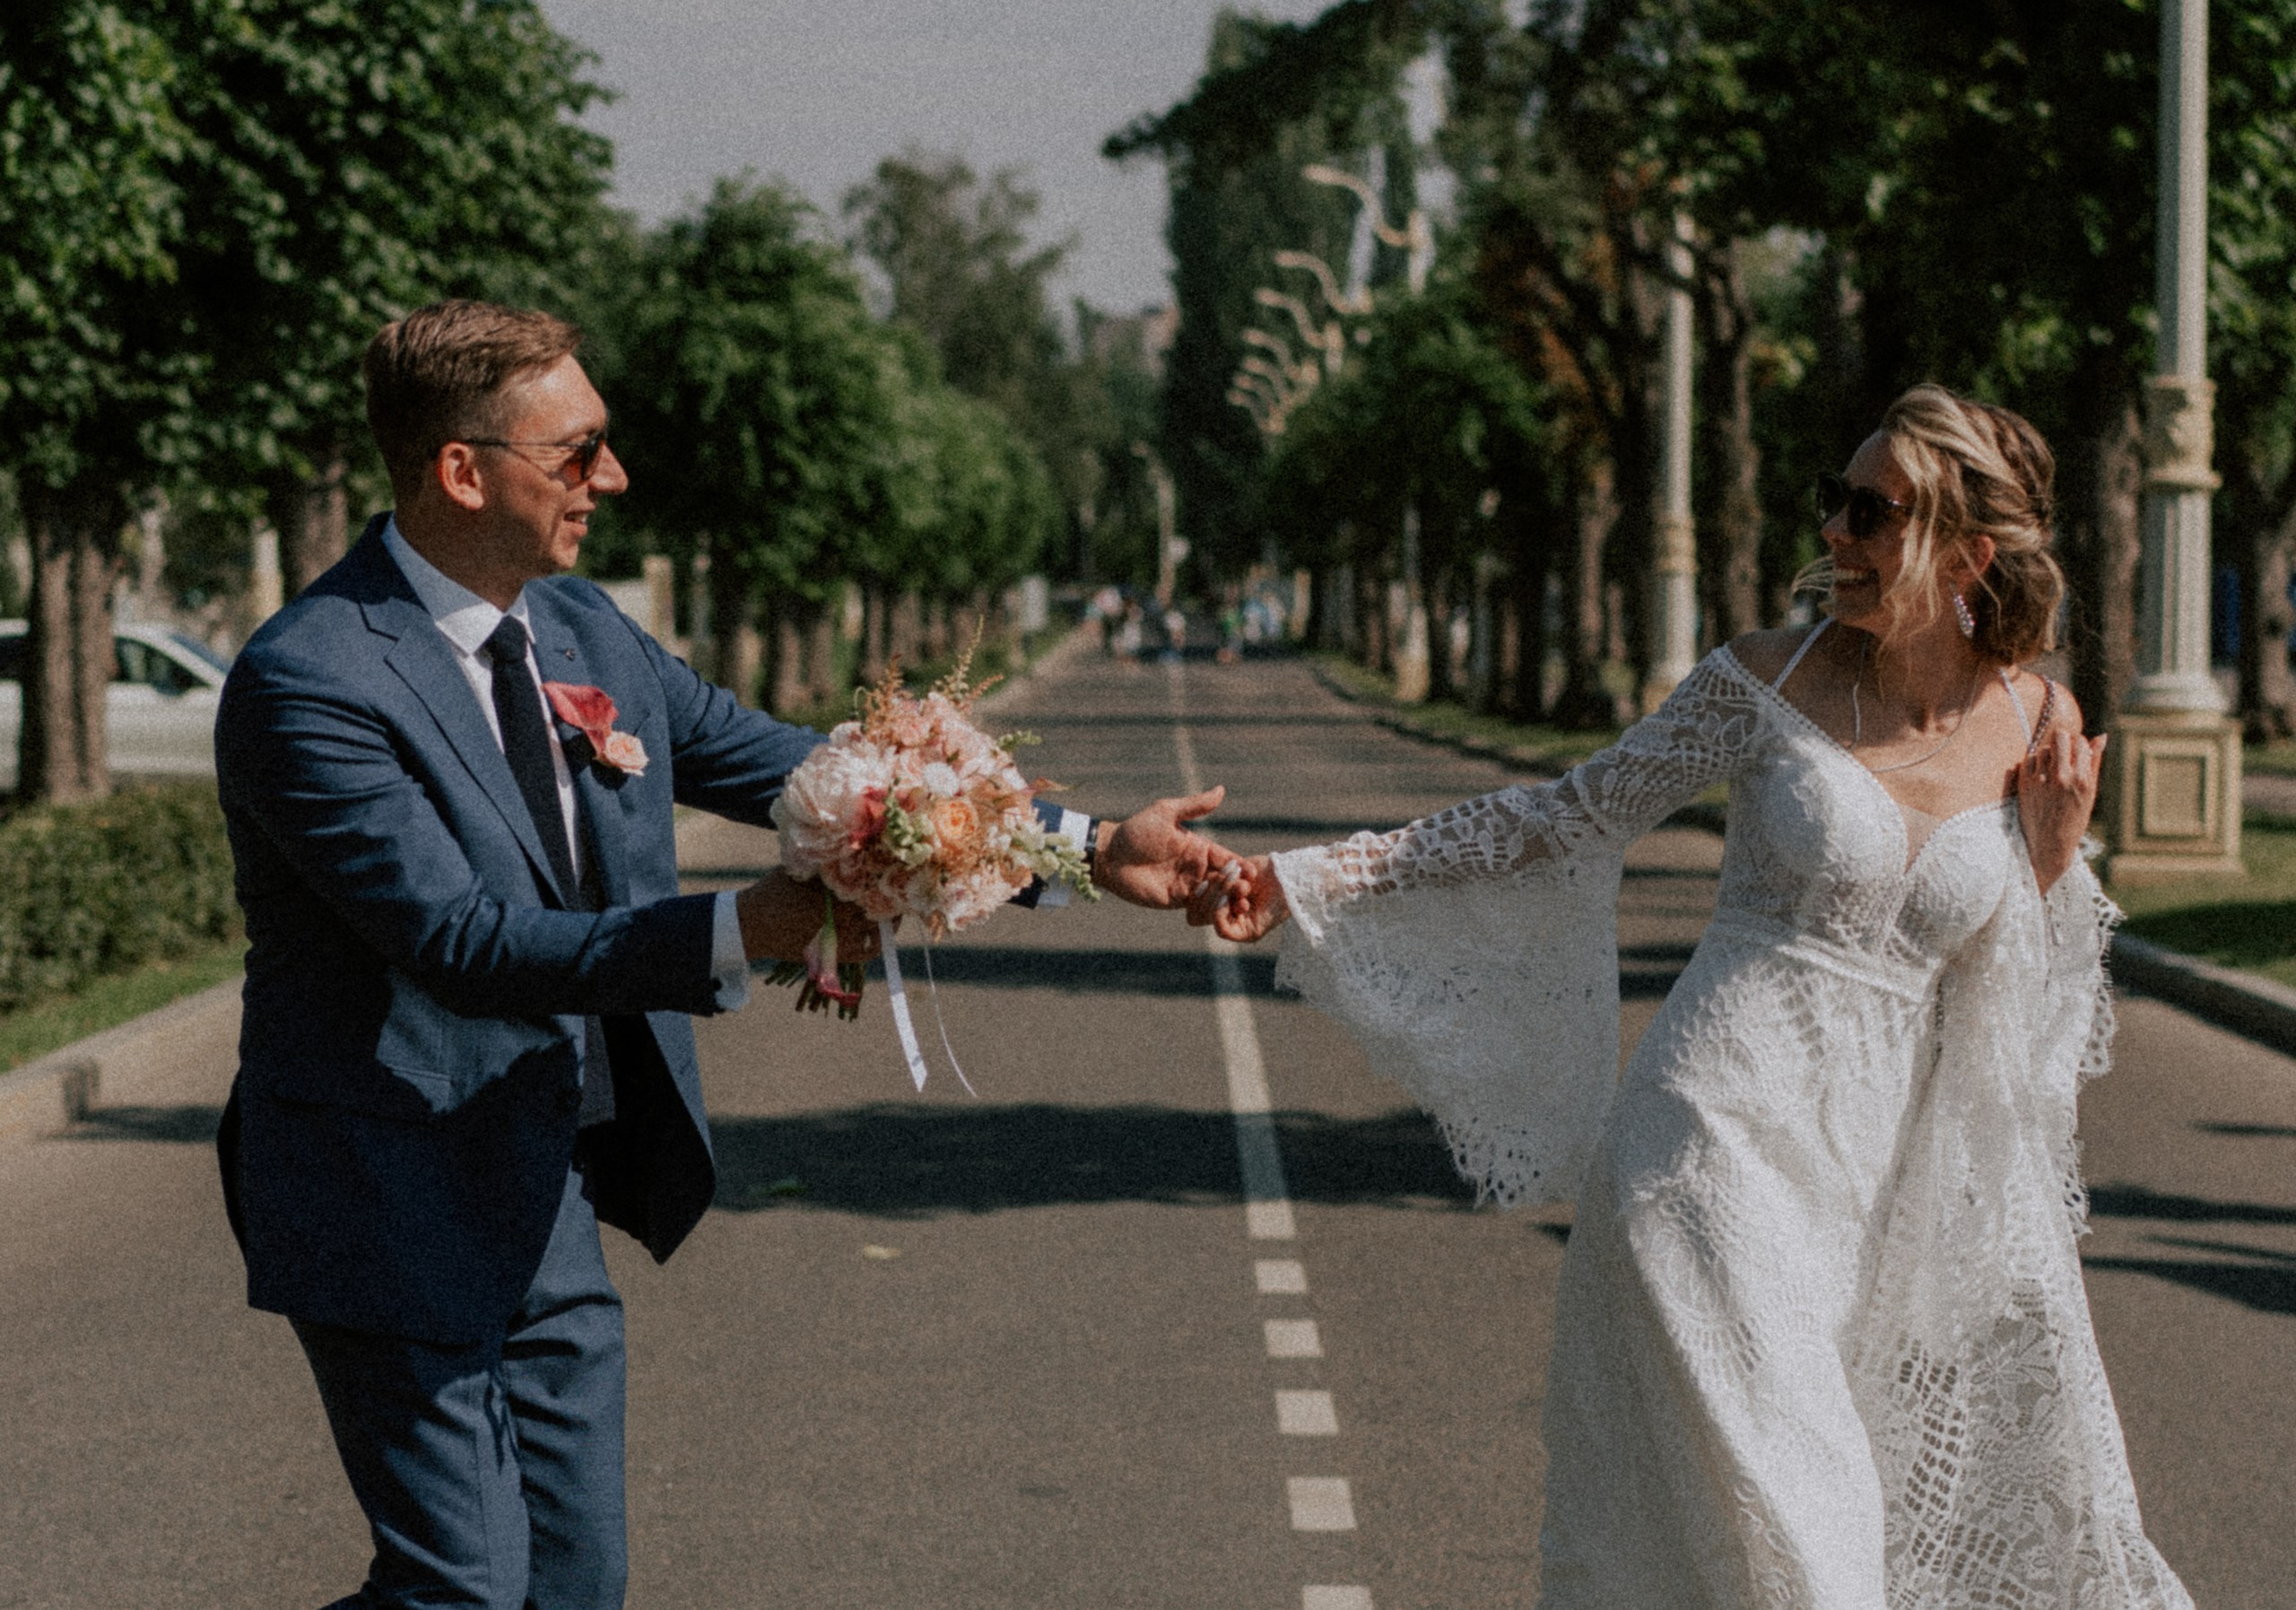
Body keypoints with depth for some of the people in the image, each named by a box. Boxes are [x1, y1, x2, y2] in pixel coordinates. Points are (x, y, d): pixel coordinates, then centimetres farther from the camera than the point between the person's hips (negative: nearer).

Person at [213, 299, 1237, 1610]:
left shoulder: (581, 630, 7)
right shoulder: (307, 680, -19)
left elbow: (788, 769, 9)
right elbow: (458, 937, -25)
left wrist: (1090, 847, 4)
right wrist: (736, 937, -32)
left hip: (557, 1206, 8)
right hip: (401, 1209, -8)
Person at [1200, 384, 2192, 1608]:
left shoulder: (2040, 735, 5)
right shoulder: (1768, 684, -2)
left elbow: (2009, 1009, 13)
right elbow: (1564, 820, 4)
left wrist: (2050, 856, -6)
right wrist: (1302, 884, 1)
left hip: (1878, 1174, 4)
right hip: (1719, 1140, -4)